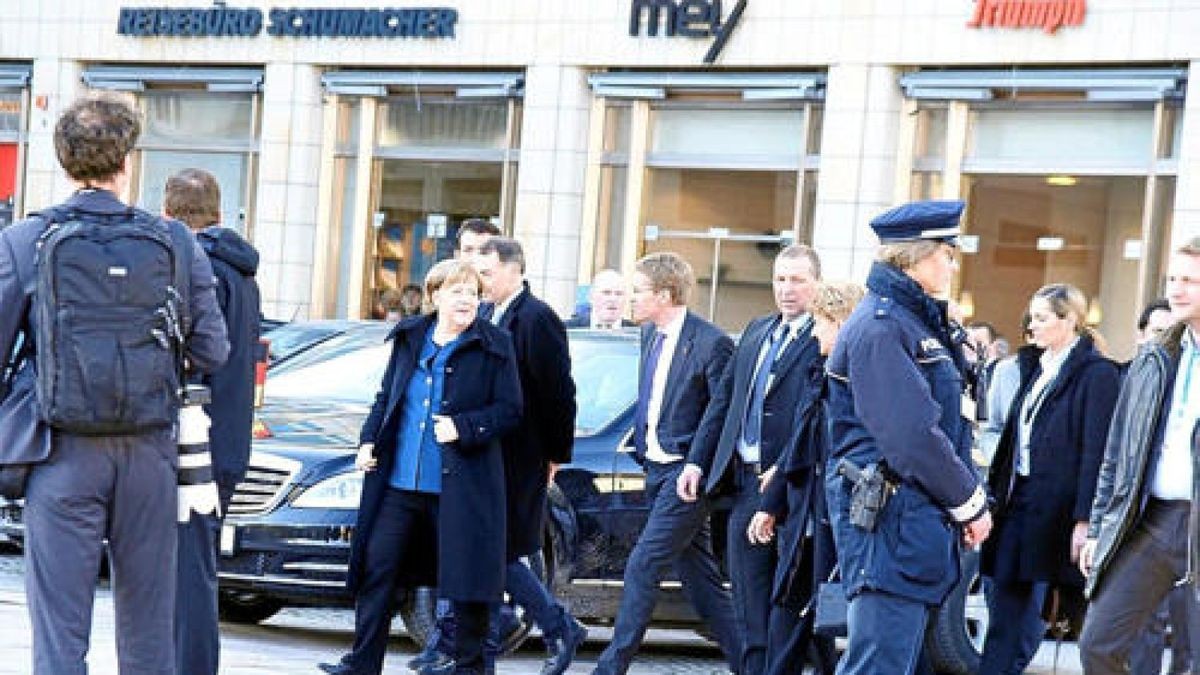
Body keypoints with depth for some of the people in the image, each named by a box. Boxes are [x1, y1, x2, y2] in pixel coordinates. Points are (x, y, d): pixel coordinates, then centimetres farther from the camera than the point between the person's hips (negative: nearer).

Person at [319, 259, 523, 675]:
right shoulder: (409, 339, 12)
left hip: (460, 485, -4)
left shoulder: (493, 347, -2)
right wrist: (369, 441, 9)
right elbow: (385, 397, 21)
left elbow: (509, 410, -4)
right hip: (398, 481, 4)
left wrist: (463, 428, -16)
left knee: (466, 578, 1)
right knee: (377, 568, 4)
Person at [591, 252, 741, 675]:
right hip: (658, 468, 8)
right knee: (700, 577, 11)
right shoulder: (650, 335, 11)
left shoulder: (710, 343, -15)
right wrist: (642, 446, 14)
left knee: (643, 567, -9)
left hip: (687, 472, -8)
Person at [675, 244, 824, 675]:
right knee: (749, 610, 12)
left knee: (787, 608, 0)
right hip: (745, 484, 7)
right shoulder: (756, 331, 16)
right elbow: (723, 399, 19)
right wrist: (697, 461, 14)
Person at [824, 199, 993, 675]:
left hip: (920, 523, 10)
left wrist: (967, 501, 8)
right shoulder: (879, 327, -13)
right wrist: (970, 502, -11)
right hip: (889, 518, -10)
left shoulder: (919, 320, 18)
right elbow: (911, 435, -19)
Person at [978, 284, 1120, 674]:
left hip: (1055, 507, -7)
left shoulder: (1096, 373, -9)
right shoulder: (1036, 367, 15)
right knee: (1005, 603, 6)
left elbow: (1096, 451, -13)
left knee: (1025, 616, -4)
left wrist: (1084, 520, -18)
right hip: (1018, 500, 7)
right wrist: (996, 489, 13)